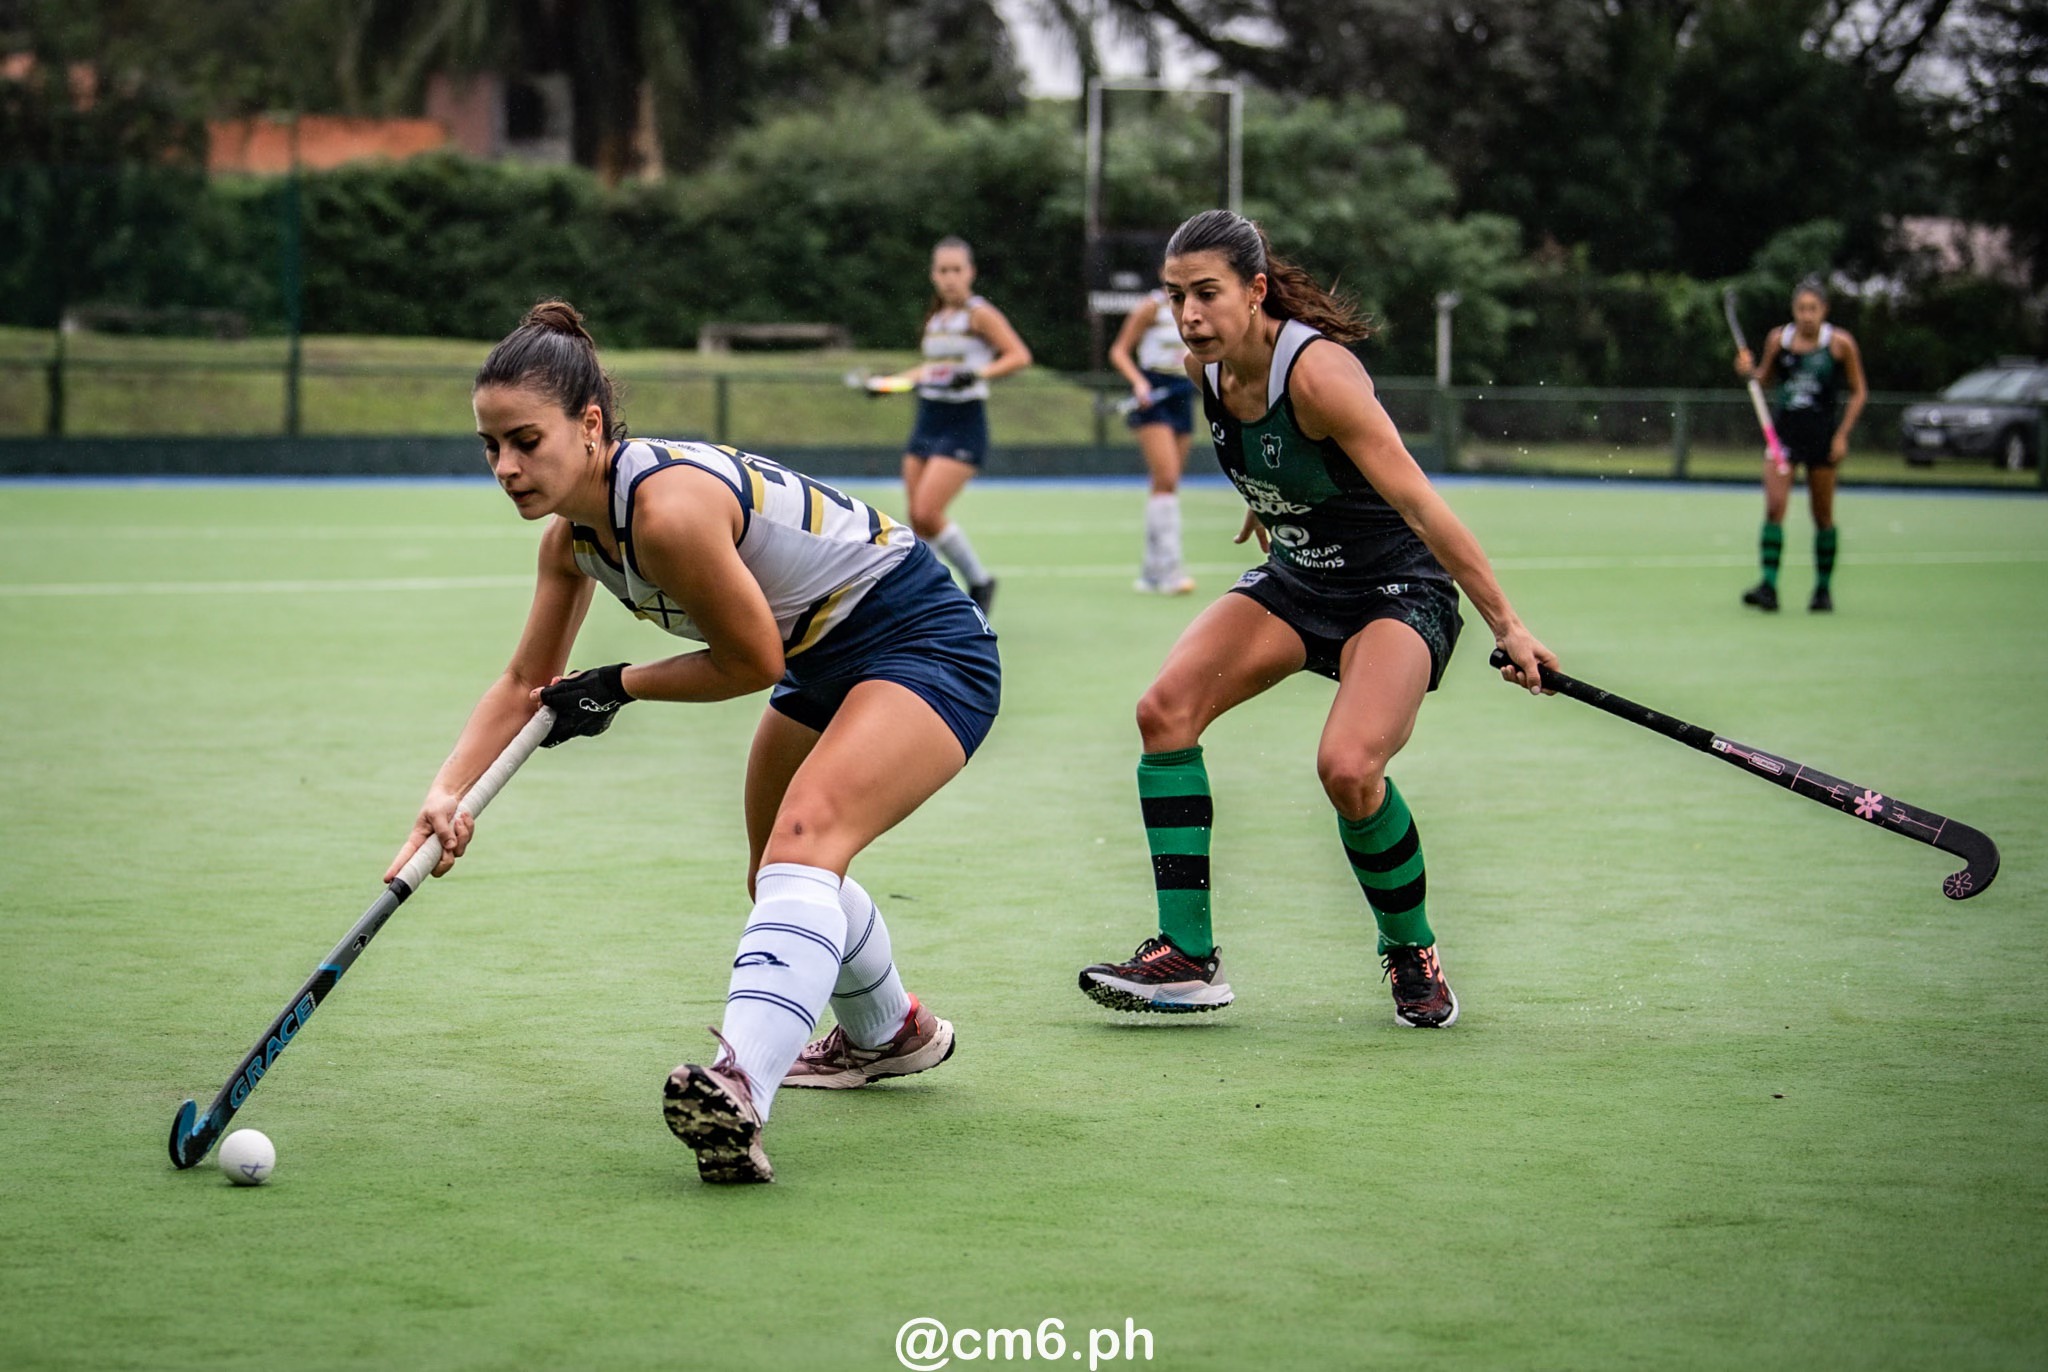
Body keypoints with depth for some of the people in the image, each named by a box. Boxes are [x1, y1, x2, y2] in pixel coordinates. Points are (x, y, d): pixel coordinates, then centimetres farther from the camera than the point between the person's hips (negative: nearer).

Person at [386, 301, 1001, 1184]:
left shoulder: (667, 507, -31)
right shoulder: (572, 533, -3)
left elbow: (754, 660, -21)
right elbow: (527, 681, 7)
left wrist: (617, 687, -10)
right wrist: (447, 795, -6)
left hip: (923, 642, -10)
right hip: (823, 662, 10)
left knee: (805, 838, -33)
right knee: (776, 883, 24)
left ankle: (740, 1089, -53)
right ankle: (889, 1035, 52)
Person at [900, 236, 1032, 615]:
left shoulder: (979, 314, -8)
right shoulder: (935, 318, 13)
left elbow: (1019, 356, -16)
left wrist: (979, 373, -30)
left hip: (963, 424, -7)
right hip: (927, 422, 7)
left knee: (928, 513, -17)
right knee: (917, 518, 2)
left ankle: (979, 581, 1)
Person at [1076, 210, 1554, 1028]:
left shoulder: (1315, 370, -28)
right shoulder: (1206, 369, -6)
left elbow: (1420, 504, -27)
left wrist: (1505, 625, -27)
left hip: (1399, 587, -7)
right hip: (1294, 579, 7)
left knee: (1348, 768, -28)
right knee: (1166, 709, -14)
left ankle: (1412, 952, 1)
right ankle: (1188, 959, -11)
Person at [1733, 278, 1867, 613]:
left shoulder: (1840, 343, -4)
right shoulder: (1778, 339, 2)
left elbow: (1859, 392, 3)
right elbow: (1767, 378, 17)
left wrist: (1842, 435, -5)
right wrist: (1749, 371, -6)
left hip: (1822, 435, -1)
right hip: (1783, 433, 1)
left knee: (1823, 516, 5)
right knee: (1774, 507, -13)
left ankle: (1824, 588, 19)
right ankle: (1769, 586, -16)